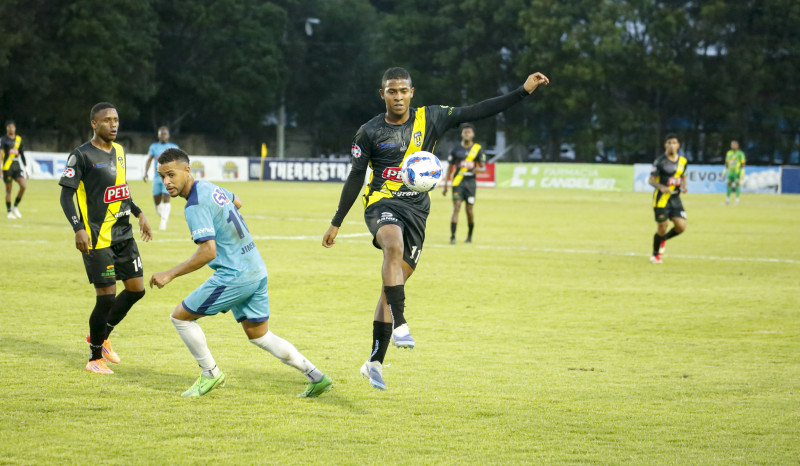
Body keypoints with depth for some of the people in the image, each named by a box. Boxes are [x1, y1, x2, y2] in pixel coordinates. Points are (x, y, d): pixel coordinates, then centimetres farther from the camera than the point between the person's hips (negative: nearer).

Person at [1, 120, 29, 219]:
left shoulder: (19, 139, 13)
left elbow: (22, 155, 19)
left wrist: (26, 169, 17)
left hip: (17, 167, 4)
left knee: (23, 185, -11)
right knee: (8, 189, -2)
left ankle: (15, 207, 6)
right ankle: (9, 212, 8)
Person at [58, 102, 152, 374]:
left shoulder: (119, 151, 12)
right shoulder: (81, 156, -11)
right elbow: (66, 195, -13)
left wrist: (138, 214, 20)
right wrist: (78, 228, -23)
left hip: (124, 234, 8)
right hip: (97, 239, -8)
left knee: (136, 289, 7)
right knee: (106, 296, -7)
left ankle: (101, 336, 28)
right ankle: (96, 359, 9)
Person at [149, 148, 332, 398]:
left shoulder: (195, 206, -19)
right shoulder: (210, 188, 10)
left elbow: (208, 251, -26)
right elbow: (236, 202, 32)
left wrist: (170, 274, -22)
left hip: (233, 276, -9)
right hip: (257, 270, 9)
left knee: (180, 316, 3)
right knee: (259, 336, 18)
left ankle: (210, 374, 13)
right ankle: (317, 377, 14)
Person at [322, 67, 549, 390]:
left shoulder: (429, 119, 4)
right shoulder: (370, 132, 1)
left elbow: (475, 112, 1)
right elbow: (355, 178, 7)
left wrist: (524, 90, -5)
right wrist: (336, 224, 9)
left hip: (416, 209, 3)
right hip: (382, 203, -3)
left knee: (394, 283, 4)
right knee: (394, 246, -36)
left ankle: (375, 361, 11)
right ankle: (399, 325, -39)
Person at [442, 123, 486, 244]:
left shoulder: (478, 149, 6)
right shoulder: (456, 150, 7)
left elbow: (483, 168, 8)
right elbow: (450, 168, 12)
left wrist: (478, 169, -17)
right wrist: (445, 185, 9)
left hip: (471, 183, 0)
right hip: (458, 183, 0)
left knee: (469, 210, 3)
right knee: (456, 208, -12)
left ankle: (470, 235, 22)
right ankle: (453, 236, -14)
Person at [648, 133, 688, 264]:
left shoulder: (682, 161, 7)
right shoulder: (660, 161, -9)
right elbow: (651, 179, -7)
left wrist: (684, 185, -1)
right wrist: (661, 187, -25)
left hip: (675, 198, 5)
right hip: (661, 198, -5)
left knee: (681, 226, -7)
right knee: (662, 227, -6)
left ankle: (663, 239, 25)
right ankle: (655, 255, 17)